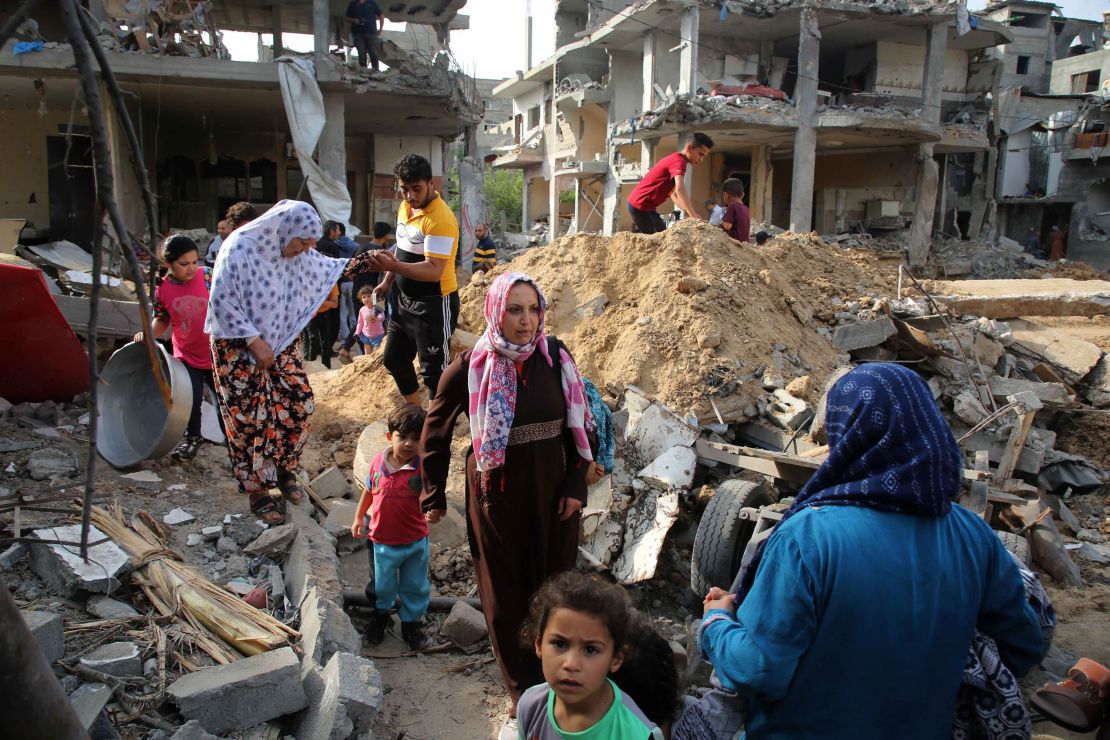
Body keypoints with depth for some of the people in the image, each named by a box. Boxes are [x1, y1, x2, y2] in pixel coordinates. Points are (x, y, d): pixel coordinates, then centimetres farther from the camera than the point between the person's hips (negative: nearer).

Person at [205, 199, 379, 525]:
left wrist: (365, 261, 2)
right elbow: (222, 302, -22)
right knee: (251, 420, -1)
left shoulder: (296, 251, -3)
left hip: (281, 346, 6)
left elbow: (327, 268, 14)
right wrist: (255, 342, -22)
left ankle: (285, 473, 27)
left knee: (299, 407, 6)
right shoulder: (240, 248, -23)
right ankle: (257, 491, 15)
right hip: (240, 351, -6)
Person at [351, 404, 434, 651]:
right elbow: (369, 490, 7)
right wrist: (359, 517, 12)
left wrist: (430, 510, -50)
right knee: (382, 584, 21)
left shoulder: (422, 467, -19)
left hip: (415, 541, -2)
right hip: (383, 540, 2)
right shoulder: (378, 461, -9)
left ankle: (412, 623, 39)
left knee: (415, 586, 16)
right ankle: (381, 615, 49)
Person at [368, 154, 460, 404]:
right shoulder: (404, 208, 4)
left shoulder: (440, 219, -24)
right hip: (404, 299, 10)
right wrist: (387, 282, 19)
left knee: (434, 373, -3)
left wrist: (393, 266, -44)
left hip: (434, 304, -10)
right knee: (394, 359, 21)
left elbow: (434, 271, -33)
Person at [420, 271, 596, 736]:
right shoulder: (470, 368, -12)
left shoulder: (556, 358, -7)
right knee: (506, 595, 11)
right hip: (498, 497, -1)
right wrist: (434, 495, 4)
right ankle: (522, 691, 31)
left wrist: (576, 485, -4)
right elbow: (435, 432, 1)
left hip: (553, 493, 2)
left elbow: (579, 425, 1)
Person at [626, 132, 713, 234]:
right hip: (642, 206, -10)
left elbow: (674, 195, 15)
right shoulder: (679, 161, -15)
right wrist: (693, 216, -38)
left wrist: (690, 212, 0)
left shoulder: (674, 159, 17)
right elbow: (680, 189, -31)